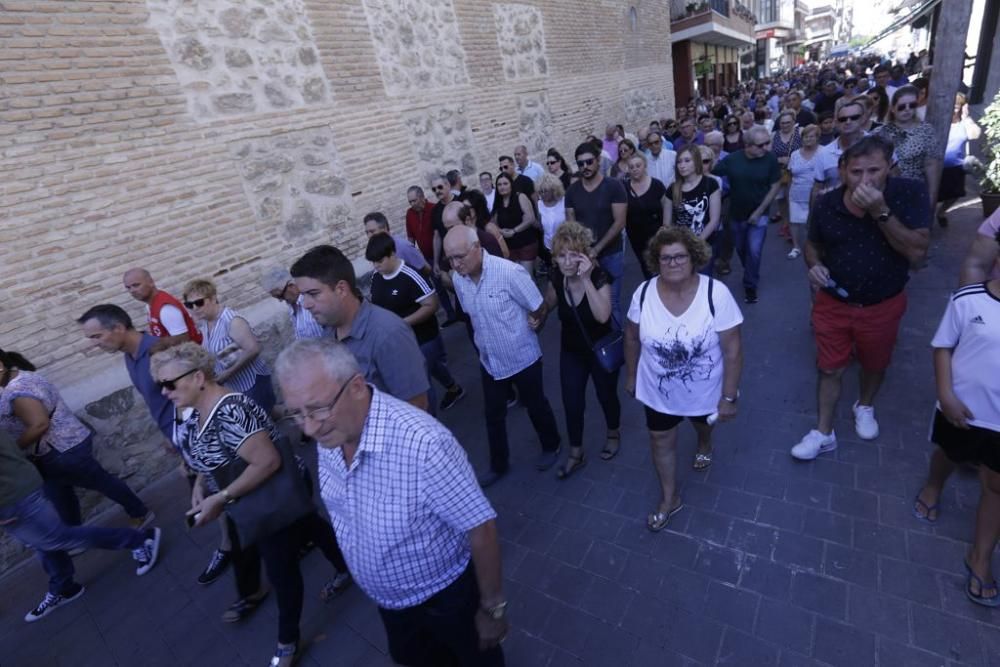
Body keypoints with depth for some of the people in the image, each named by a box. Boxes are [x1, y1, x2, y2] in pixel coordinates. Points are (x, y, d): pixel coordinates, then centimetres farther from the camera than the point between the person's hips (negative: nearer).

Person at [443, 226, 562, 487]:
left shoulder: (510, 272, -28)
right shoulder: (457, 279, -10)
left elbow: (539, 309, -15)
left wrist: (527, 329, 1)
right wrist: (485, 338, 12)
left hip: (523, 358, -4)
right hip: (489, 360, 5)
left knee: (536, 406, 18)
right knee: (493, 415, 17)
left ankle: (551, 447, 46)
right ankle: (499, 465, 39)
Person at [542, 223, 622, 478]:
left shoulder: (599, 276, -25)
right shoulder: (557, 278, -13)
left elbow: (602, 316, -41)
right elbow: (546, 306, 7)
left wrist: (586, 279, -41)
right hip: (571, 351, 3)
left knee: (606, 396, 19)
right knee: (571, 403, 9)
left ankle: (613, 433, 50)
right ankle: (576, 454, 30)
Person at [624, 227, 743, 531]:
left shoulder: (716, 293, -25)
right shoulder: (644, 293, -18)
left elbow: (732, 349, -19)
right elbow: (632, 338, -3)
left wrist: (729, 396, -16)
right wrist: (631, 376, 5)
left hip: (704, 390, -1)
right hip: (658, 390, 1)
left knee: (703, 424, 31)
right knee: (661, 441, 15)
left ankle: (704, 444, 68)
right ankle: (669, 498, 39)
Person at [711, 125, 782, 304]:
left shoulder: (770, 159, -14)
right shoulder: (732, 159, -13)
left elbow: (775, 186, -8)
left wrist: (759, 211, -12)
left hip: (758, 214, -2)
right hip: (736, 214, 2)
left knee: (754, 251, -10)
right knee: (741, 249, 18)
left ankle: (750, 286, 9)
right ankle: (751, 274, 47)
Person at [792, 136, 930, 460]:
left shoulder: (911, 192, -18)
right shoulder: (826, 205, -13)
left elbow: (917, 254, -25)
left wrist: (880, 211, -33)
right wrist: (814, 264, -16)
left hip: (883, 305, 0)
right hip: (833, 302, 1)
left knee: (874, 365, 22)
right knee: (830, 369, 10)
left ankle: (864, 406, 52)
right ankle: (824, 432, 26)